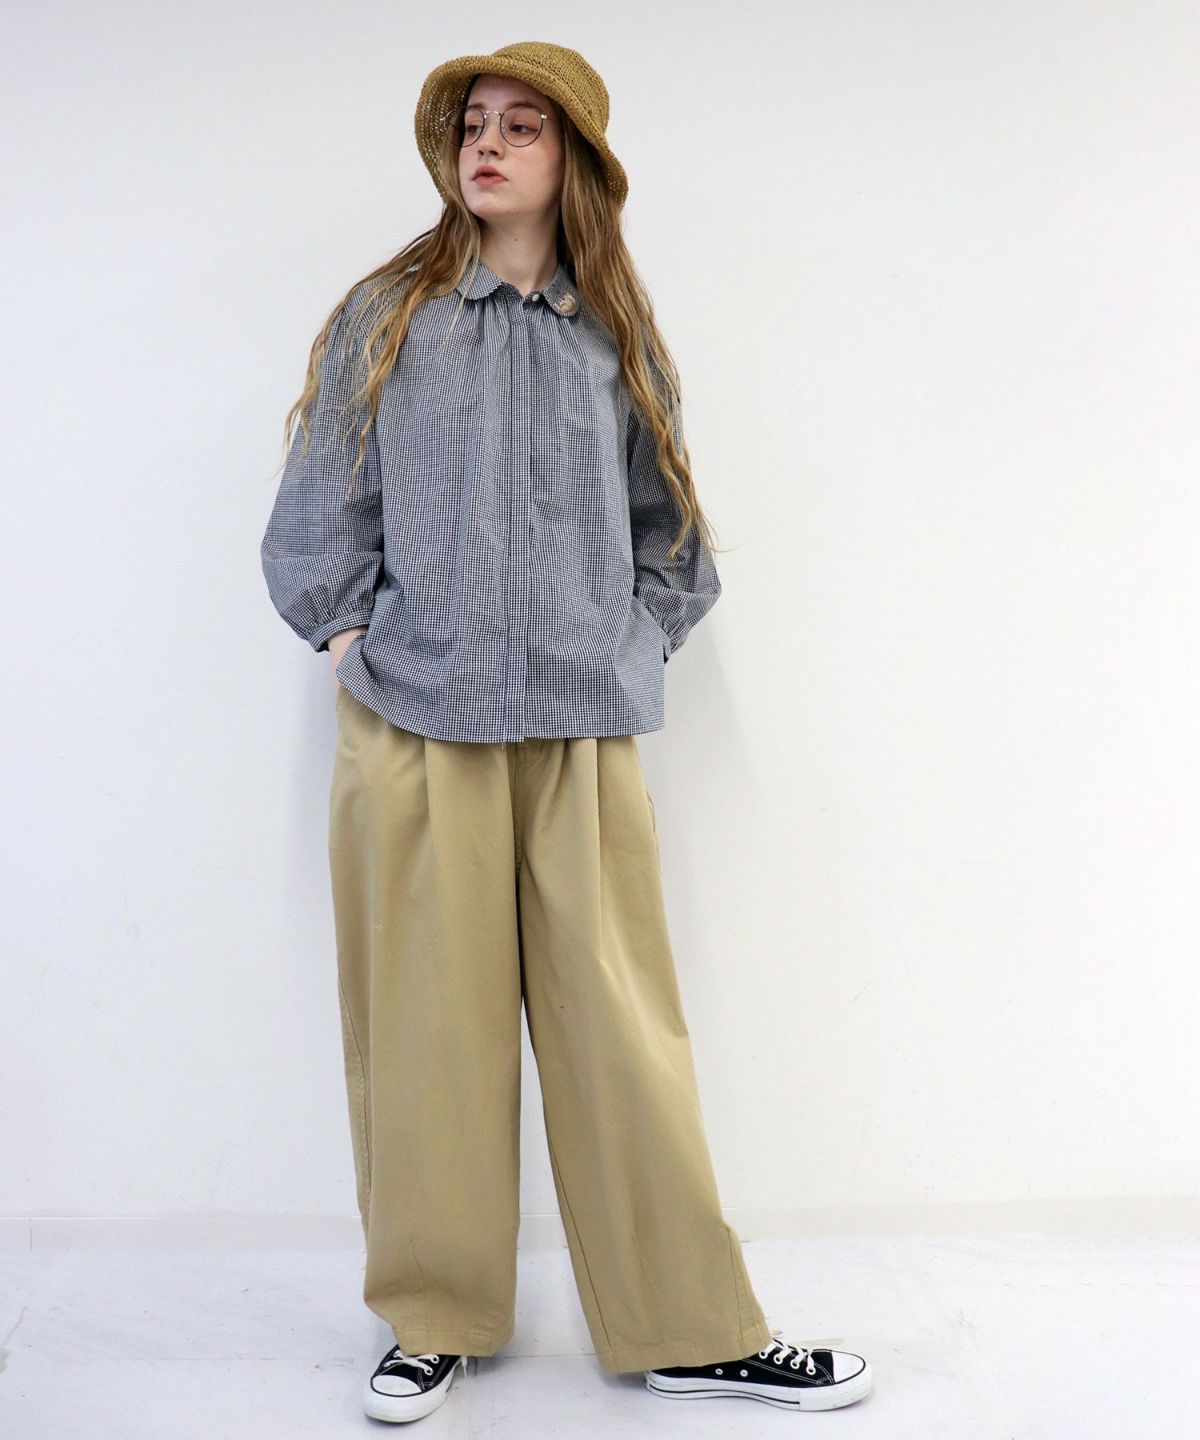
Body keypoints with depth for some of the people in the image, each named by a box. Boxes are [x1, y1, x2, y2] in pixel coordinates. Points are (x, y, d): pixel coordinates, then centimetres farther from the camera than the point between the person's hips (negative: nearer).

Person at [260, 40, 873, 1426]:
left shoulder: (616, 340, 13)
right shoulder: (387, 317, 9)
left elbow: (672, 539, 19)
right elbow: (320, 514, 10)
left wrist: (628, 645, 7)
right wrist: (353, 640, 1)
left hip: (584, 735, 1)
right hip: (414, 729, -1)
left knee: (621, 1027, 2)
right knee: (427, 1025, 4)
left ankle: (691, 1328, 14)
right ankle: (433, 1319, 20)